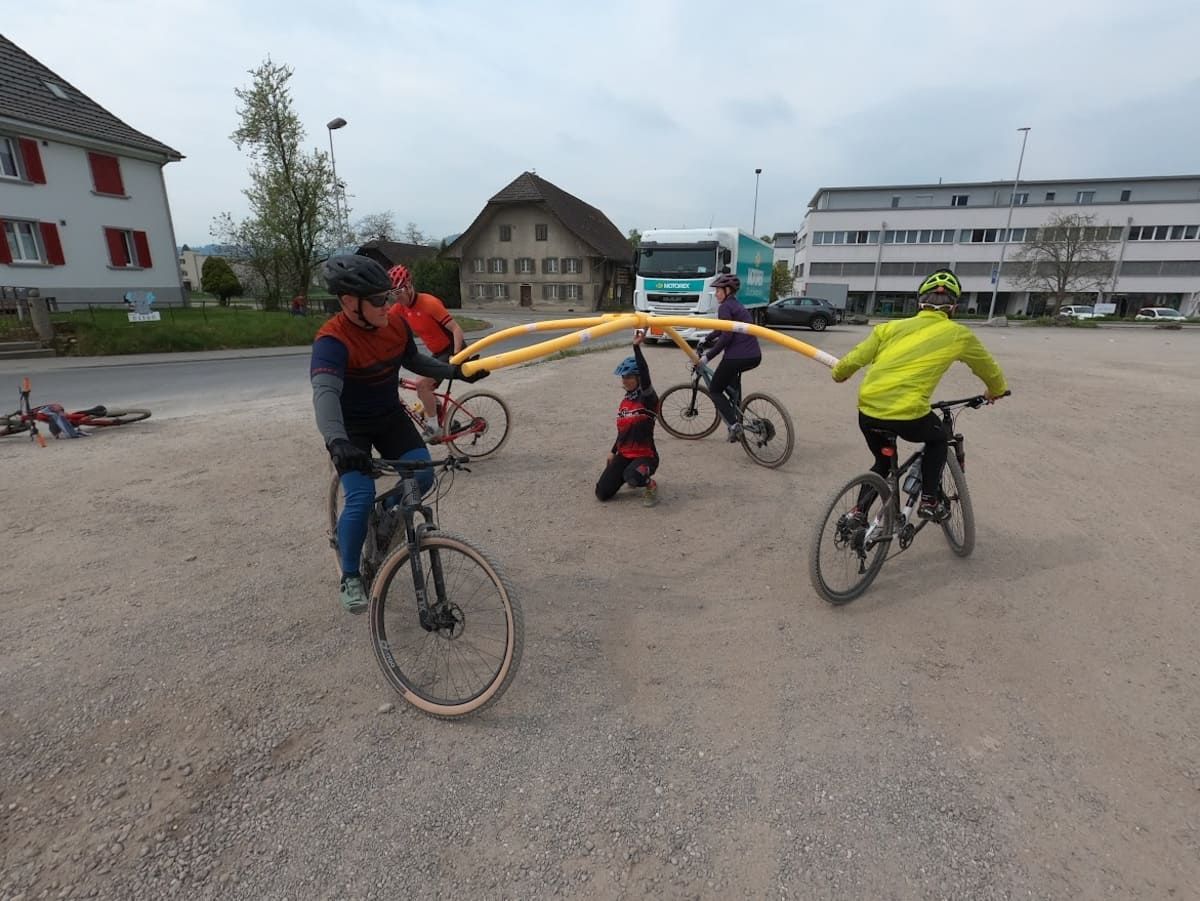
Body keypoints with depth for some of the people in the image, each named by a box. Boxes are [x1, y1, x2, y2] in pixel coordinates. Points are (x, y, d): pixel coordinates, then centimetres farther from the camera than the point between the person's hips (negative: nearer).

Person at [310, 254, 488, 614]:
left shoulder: (396, 325, -9)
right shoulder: (332, 341, -29)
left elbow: (415, 361, 10)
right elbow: (325, 392, -45)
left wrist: (457, 371, 0)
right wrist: (336, 441, -62)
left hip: (390, 417, 5)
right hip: (351, 427, -5)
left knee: (422, 477, -9)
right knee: (361, 499, -18)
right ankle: (350, 576, 5)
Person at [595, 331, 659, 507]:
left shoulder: (648, 399, -14)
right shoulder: (625, 400, 8)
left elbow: (645, 376, -33)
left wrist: (637, 346, -38)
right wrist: (613, 451, 18)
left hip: (645, 455, -7)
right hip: (624, 455, 7)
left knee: (632, 476, -41)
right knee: (602, 493, -1)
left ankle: (649, 485, -4)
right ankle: (631, 475, 26)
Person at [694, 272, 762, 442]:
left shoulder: (725, 307, -7)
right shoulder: (737, 305, 21)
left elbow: (726, 336, -17)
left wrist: (707, 356, -13)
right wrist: (705, 340, 45)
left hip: (737, 357, -9)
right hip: (754, 356, 9)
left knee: (715, 390, 9)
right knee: (734, 374, 39)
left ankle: (734, 425, -9)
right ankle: (737, 413, 34)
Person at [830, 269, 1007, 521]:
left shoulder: (891, 327, 13)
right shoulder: (959, 334, 10)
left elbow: (854, 360, 11)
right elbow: (988, 368, 28)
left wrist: (838, 374, 33)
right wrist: (996, 391, 48)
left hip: (868, 410, 3)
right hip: (907, 415, -3)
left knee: (882, 462, 29)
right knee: (938, 438, 31)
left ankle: (858, 513, 24)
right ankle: (929, 501, 23)